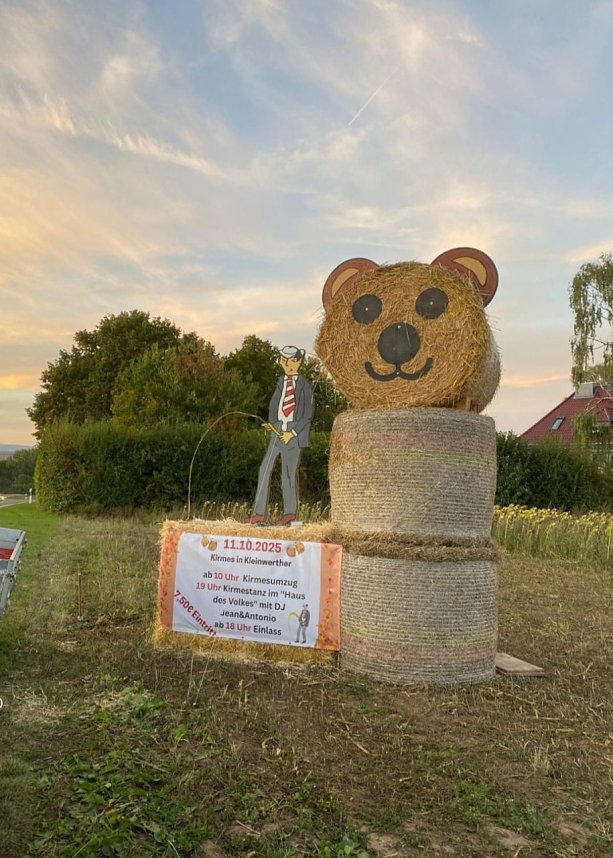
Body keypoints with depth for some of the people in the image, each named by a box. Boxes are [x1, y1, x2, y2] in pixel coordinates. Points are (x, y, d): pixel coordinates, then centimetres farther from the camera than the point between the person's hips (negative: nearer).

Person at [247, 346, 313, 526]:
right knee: (265, 468, -4)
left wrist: (292, 432, -11)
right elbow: (273, 405, 16)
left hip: (295, 431, -4)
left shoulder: (304, 385, -1)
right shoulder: (281, 382, 12)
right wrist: (272, 423, -2)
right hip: (278, 429, 4)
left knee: (289, 471, 2)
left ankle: (290, 512, 17)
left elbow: (307, 414, -4)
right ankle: (259, 512, 1)